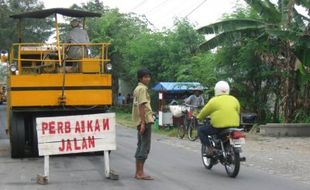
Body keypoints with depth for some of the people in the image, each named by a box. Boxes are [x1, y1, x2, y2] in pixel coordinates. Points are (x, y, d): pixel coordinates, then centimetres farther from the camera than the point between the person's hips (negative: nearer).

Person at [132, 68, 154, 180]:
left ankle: (137, 172, 16)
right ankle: (140, 173, -9)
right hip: (145, 121, -10)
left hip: (140, 121, 10)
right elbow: (141, 106, -19)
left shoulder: (137, 89, 19)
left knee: (140, 146, 12)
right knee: (145, 147, -8)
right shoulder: (142, 88, -11)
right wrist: (143, 123, -23)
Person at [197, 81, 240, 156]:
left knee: (201, 131, 13)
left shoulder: (214, 100, -3)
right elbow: (238, 112, 20)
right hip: (234, 126, 5)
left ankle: (210, 148, 0)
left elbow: (204, 111, 6)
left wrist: (199, 118, 25)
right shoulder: (234, 100, 10)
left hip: (219, 127, -5)